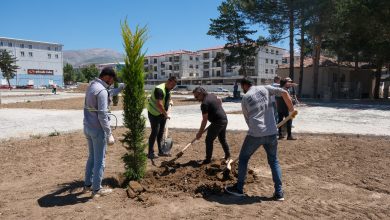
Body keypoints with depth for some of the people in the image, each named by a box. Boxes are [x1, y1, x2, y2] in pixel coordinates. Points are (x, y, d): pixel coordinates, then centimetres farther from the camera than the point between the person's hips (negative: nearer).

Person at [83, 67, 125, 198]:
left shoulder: (92, 86, 9)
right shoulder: (101, 91, -21)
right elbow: (102, 116, -24)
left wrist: (120, 89, 31)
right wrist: (109, 134, -20)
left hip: (88, 127, 10)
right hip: (98, 129, -10)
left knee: (92, 157, 22)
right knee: (99, 160, 4)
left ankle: (87, 184, 32)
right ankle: (97, 189, 15)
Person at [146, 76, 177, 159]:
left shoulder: (168, 90, 6)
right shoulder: (159, 89, -24)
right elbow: (159, 104, -31)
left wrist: (170, 101, 9)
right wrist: (166, 114, -25)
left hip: (162, 114, 9)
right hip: (154, 113, -9)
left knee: (160, 132, 11)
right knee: (155, 132, -8)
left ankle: (161, 151, 20)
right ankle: (150, 153, 0)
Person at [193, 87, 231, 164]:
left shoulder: (204, 103, -19)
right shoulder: (212, 95, 7)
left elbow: (204, 120, -19)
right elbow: (220, 100, 29)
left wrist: (200, 132, -13)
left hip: (217, 122, -10)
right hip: (224, 120, 10)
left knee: (209, 140, -2)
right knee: (222, 139, 23)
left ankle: (208, 159, 4)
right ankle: (227, 155, 35)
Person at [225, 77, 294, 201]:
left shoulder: (245, 98, 5)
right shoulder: (265, 88, 9)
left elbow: (247, 119, 10)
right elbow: (284, 93, -1)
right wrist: (291, 108, 10)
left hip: (255, 134, -2)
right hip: (272, 133, 3)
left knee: (243, 158, 16)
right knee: (274, 161, 19)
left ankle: (239, 188, 23)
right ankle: (279, 193, 17)